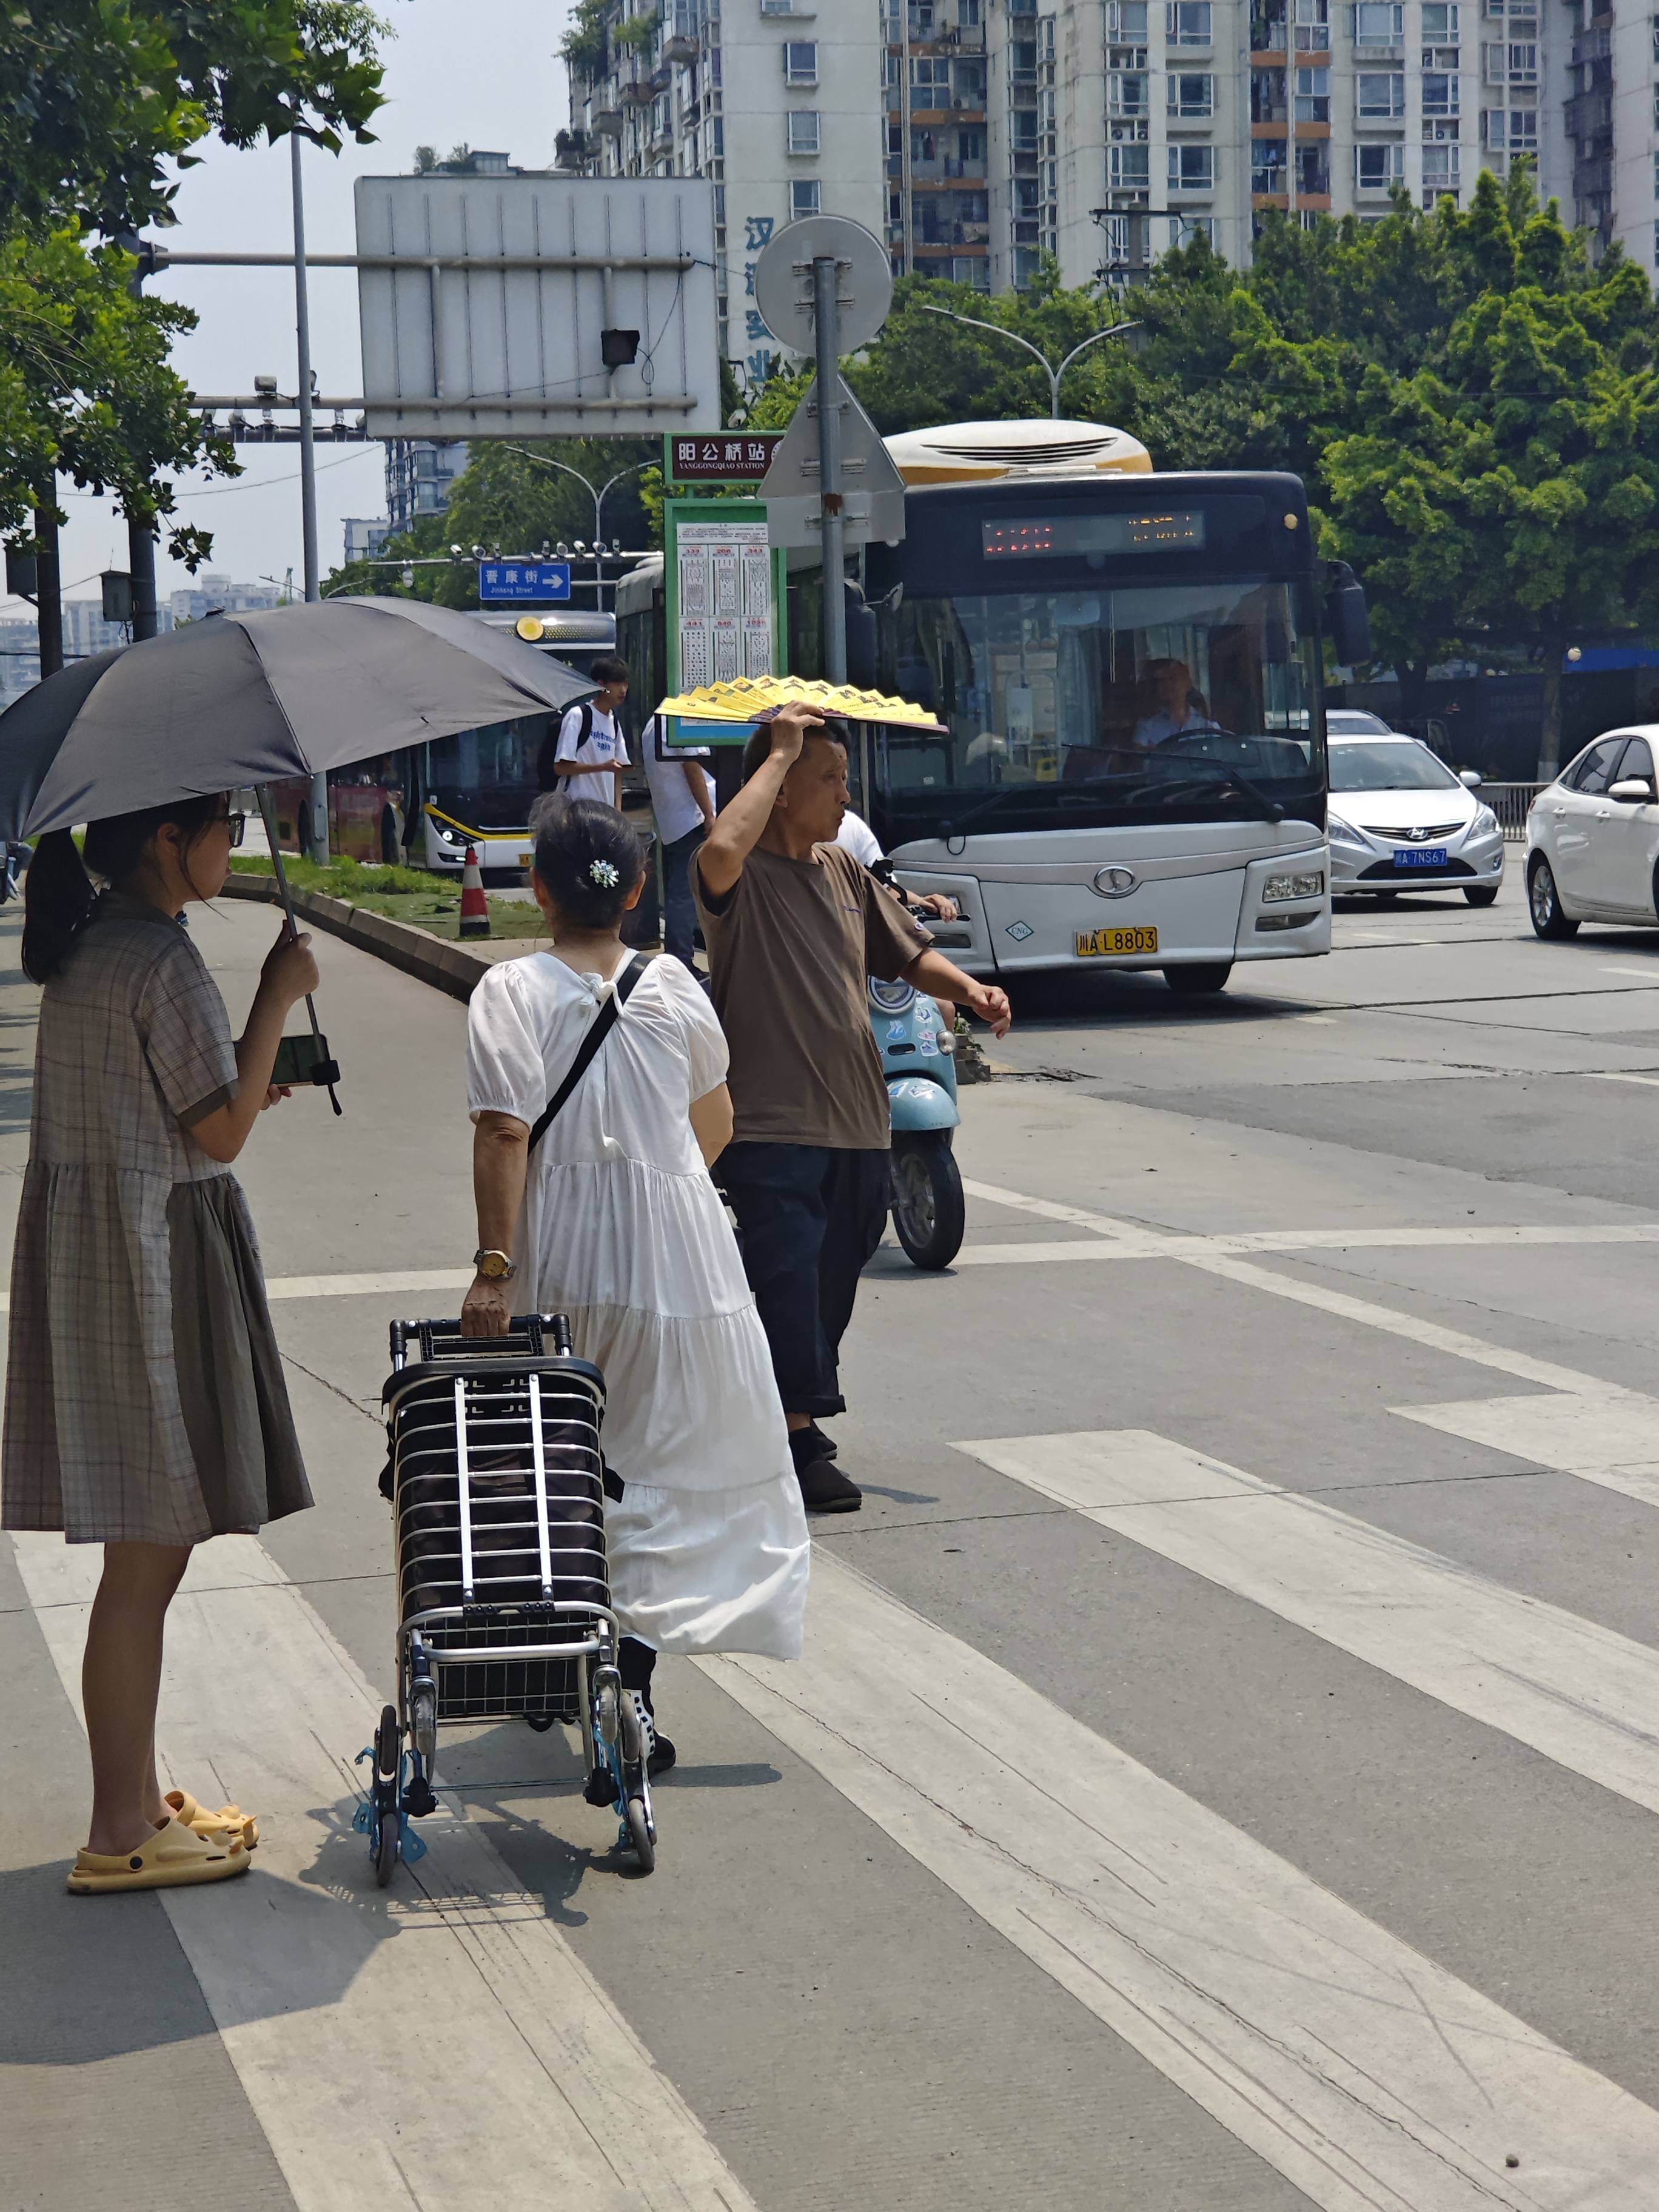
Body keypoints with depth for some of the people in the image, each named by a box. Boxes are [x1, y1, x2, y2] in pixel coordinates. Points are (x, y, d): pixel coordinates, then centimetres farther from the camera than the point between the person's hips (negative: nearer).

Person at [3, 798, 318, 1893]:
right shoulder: (163, 960, -17)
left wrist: (247, 1089, 21)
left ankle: (136, 1800, 24)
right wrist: (278, 999, -8)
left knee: (145, 1551, 16)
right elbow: (220, 1132, -14)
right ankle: (122, 1834, 3)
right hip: (154, 1258, -10)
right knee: (148, 1557, -3)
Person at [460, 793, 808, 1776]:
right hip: (675, 1243, 1)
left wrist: (494, 1268, -16)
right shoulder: (674, 985, 2)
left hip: (560, 1256, 0)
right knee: (670, 1464, 4)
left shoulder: (512, 992, -7)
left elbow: (503, 1135, -16)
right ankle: (630, 1674, -12)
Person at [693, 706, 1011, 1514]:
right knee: (788, 1281, -11)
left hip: (856, 1123, 8)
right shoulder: (743, 876, -9)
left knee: (832, 1288, 14)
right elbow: (721, 852, -35)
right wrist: (781, 753, -23)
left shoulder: (843, 870, 14)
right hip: (771, 1123, -8)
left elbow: (907, 954, 23)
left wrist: (968, 989, 3)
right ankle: (801, 1442, -5)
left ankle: (792, 1427, 29)